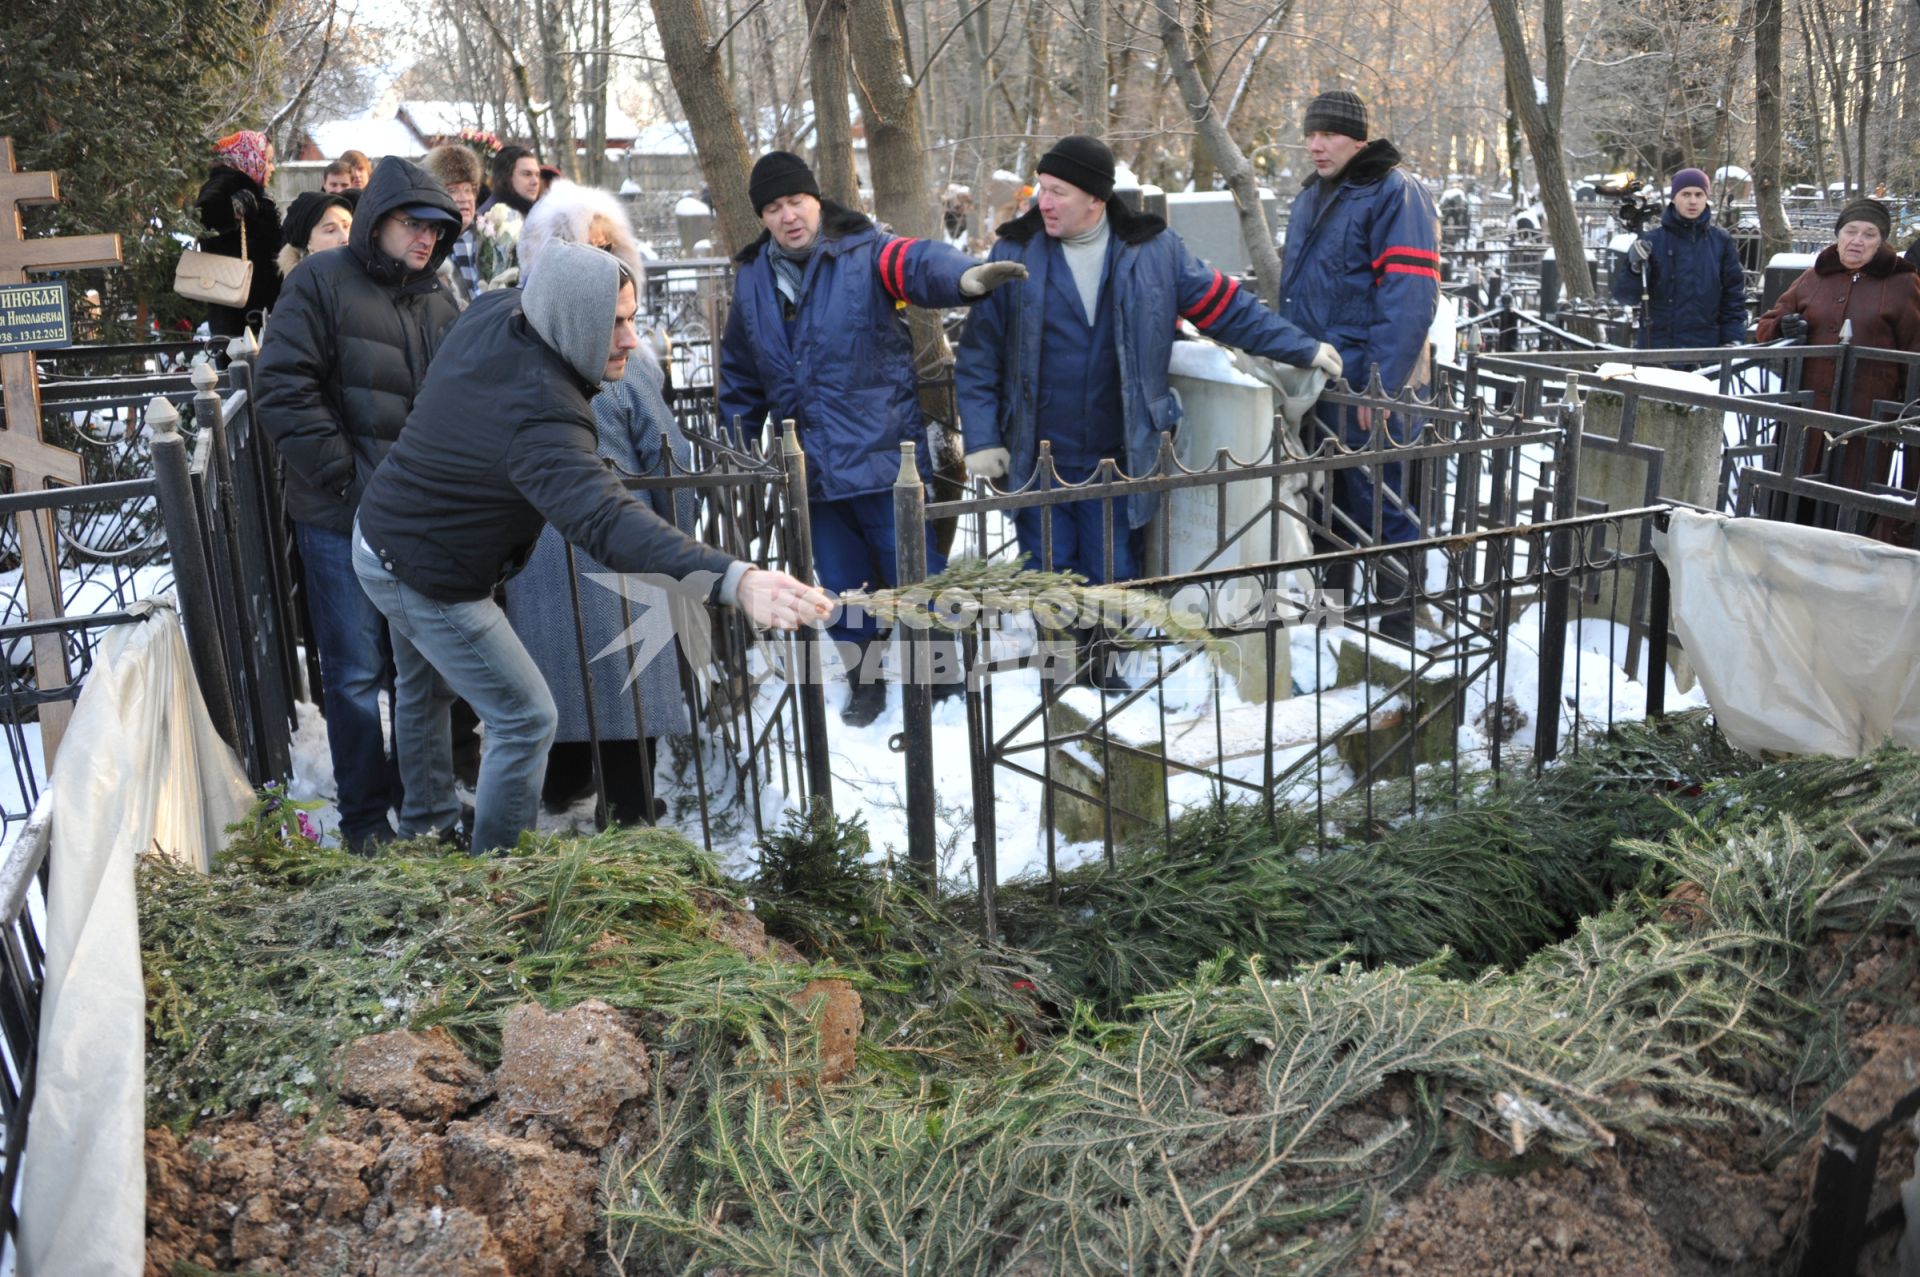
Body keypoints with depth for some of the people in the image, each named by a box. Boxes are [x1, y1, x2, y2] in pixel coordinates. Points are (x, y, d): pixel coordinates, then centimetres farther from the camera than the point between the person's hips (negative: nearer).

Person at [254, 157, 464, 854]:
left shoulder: (438, 302, 13)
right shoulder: (324, 282, -5)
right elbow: (283, 386, -13)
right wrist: (344, 475, -16)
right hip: (343, 517, -5)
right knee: (355, 672, 2)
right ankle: (365, 818, 14)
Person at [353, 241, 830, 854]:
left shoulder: (492, 311, -12)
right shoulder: (541, 419, -39)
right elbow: (609, 522, -55)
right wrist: (733, 580, -67)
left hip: (380, 535, 10)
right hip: (429, 580, -10)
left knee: (425, 690, 30)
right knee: (526, 721, 2)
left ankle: (425, 827, 53)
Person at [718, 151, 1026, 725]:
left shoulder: (864, 253, -7)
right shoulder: (752, 280, 10)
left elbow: (916, 262, -29)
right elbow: (740, 374, 20)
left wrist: (963, 275, -52)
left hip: (882, 456, -5)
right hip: (812, 468, 5)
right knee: (840, 585, 14)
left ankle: (942, 674, 18)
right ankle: (865, 682, 32)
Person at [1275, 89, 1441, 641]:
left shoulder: (1394, 194, -11)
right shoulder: (1310, 197, 16)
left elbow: (1410, 295, -19)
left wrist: (1381, 384, -24)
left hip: (1366, 388, -8)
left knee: (1379, 509, -4)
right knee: (1328, 508, 17)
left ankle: (1400, 626, 7)